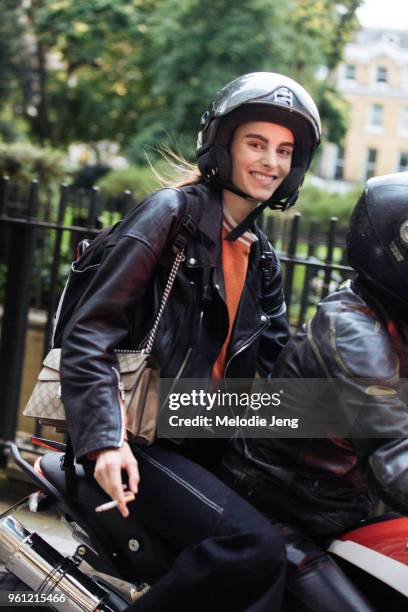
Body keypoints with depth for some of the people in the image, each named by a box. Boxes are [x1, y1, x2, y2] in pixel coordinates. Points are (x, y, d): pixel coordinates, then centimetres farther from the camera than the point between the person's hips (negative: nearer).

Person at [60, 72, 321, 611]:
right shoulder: (171, 212, -7)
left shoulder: (262, 257, 16)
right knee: (255, 546, -28)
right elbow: (91, 329, -14)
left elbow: (281, 362, 17)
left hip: (208, 439, 8)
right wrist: (105, 438, -25)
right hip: (139, 439, -8)